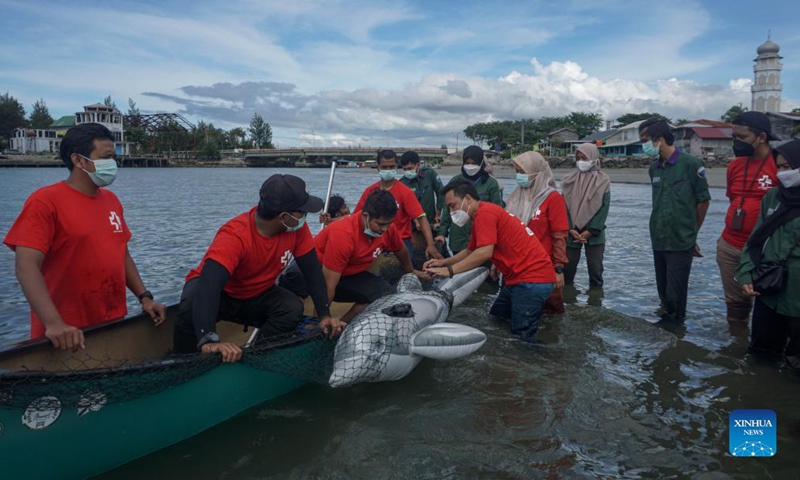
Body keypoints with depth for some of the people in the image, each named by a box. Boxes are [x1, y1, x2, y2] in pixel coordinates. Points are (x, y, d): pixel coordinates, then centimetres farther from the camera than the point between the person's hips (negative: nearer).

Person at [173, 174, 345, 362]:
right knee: (192, 307, -36)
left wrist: (325, 315, -22)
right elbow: (209, 284, -50)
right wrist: (208, 340, -63)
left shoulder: (296, 227, -20)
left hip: (256, 295, 5)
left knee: (293, 309, -24)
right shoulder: (235, 236, -38)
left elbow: (312, 270, -12)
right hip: (221, 293, -4)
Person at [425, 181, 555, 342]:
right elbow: (470, 251, 25)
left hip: (532, 278, -11)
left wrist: (449, 270, -21)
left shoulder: (484, 213, -16)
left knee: (520, 335, -10)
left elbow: (484, 253, -26)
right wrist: (443, 262, 13)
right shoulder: (481, 216, 17)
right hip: (519, 277, 11)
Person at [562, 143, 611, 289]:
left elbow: (604, 208, -4)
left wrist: (591, 231, -12)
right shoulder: (570, 180, 6)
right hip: (571, 233, 2)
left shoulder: (603, 181, 1)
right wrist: (570, 229, -11)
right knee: (567, 268, 3)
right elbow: (565, 207, 1)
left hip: (594, 234, -1)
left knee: (595, 270, 1)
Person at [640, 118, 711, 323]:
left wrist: (691, 232, 7)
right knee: (664, 293, 14)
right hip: (658, 242, 6)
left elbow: (703, 201, -2)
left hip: (681, 243, -5)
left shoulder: (691, 164, -9)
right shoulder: (654, 168, 8)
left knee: (675, 296, -2)